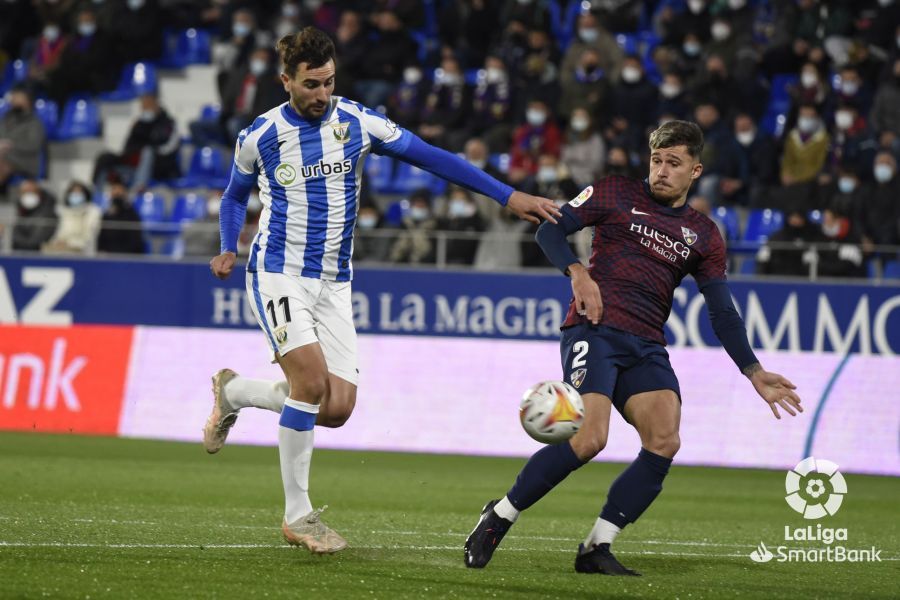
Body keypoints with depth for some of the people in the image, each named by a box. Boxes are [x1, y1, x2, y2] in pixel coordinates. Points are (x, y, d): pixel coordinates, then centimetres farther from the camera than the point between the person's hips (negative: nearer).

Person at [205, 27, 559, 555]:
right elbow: (235, 196, 17)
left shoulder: (357, 122, -1)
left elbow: (431, 157, -1)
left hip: (333, 283, 3)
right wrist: (228, 250, 0)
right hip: (278, 274, -3)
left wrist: (509, 196, -6)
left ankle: (232, 392, 21)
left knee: (337, 408, -7)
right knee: (312, 380, -23)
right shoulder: (260, 137, -2)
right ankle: (297, 516, -10)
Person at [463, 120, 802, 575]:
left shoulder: (703, 237, 16)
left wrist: (753, 372, 3)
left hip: (647, 347, 4)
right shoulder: (616, 194, 7)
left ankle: (596, 548, -9)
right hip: (594, 330, -4)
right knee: (590, 438, -24)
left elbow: (722, 314, 14)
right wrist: (577, 272, -15)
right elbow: (550, 230, 4)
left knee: (664, 442, -19)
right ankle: (498, 517, -6)